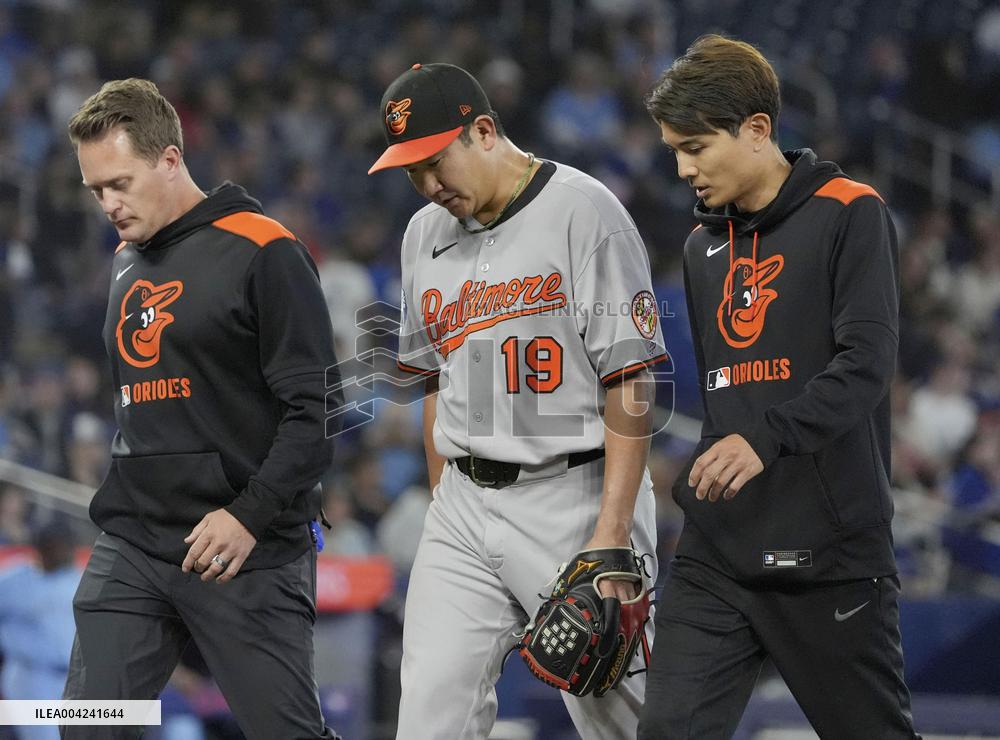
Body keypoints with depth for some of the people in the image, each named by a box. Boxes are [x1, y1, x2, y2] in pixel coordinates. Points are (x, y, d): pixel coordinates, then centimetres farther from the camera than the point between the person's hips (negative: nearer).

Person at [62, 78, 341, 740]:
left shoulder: (263, 251, -7)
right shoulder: (125, 263, 16)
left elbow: (316, 409, -11)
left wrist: (250, 515, -19)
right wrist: (120, 501, 13)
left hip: (248, 556, -6)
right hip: (131, 546, 7)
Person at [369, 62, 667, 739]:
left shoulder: (584, 212, -9)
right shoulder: (426, 234, 13)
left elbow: (630, 381, -13)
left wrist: (611, 533, -19)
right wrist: (442, 501, 16)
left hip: (572, 498, -6)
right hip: (464, 507, 6)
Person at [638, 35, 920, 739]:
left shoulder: (850, 214, -3)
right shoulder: (703, 246, 17)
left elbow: (867, 363, -15)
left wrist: (766, 439, -29)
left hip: (831, 550, -5)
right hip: (717, 553, 5)